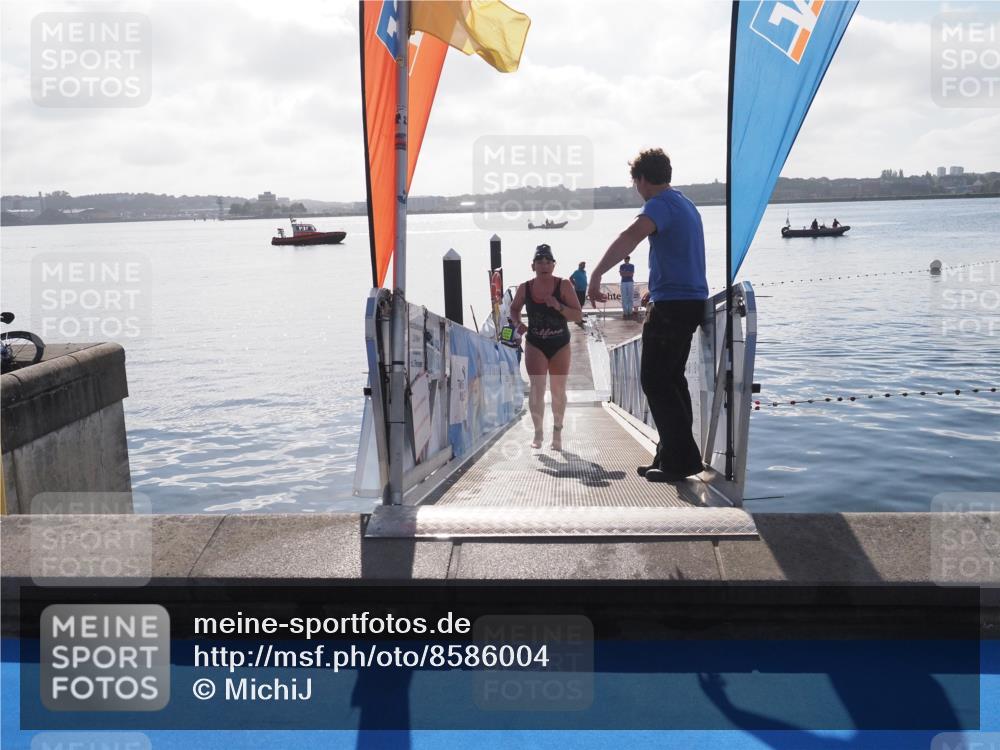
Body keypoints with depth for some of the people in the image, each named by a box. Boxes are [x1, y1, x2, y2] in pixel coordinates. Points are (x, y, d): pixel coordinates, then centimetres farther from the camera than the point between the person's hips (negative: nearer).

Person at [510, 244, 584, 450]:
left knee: (558, 390, 10)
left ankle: (557, 432, 25)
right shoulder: (525, 288, -5)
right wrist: (518, 323, -7)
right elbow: (514, 309, 13)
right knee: (536, 389, -9)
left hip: (560, 345, 0)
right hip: (535, 344, 0)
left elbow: (578, 315, -10)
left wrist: (559, 306, -26)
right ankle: (537, 433, 0)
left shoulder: (563, 285, -9)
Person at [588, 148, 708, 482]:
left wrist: (596, 274, -39)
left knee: (655, 381, -6)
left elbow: (630, 237, -32)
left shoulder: (660, 205, -12)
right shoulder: (686, 205, 20)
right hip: (692, 301, 10)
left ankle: (681, 459, -5)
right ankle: (672, 457, 21)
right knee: (671, 379, 15)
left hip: (671, 305, -10)